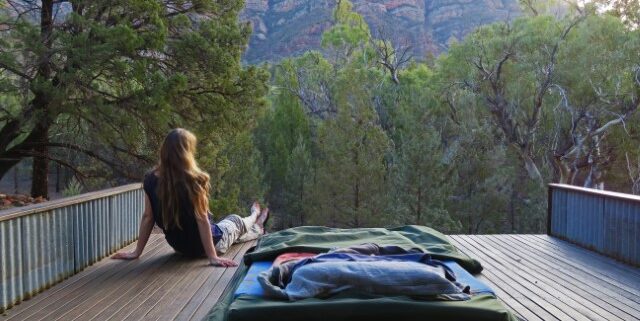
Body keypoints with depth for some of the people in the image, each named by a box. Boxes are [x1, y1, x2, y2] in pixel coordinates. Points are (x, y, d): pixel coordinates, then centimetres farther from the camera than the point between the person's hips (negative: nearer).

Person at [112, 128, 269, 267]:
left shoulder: (151, 180, -13)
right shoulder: (194, 180, -28)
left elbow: (148, 217, -8)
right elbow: (201, 219, -27)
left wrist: (137, 251, 1)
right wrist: (213, 257, -22)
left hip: (179, 246, 5)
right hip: (202, 245, -5)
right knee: (236, 221, 28)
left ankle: (257, 229, 60)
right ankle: (257, 226, 62)